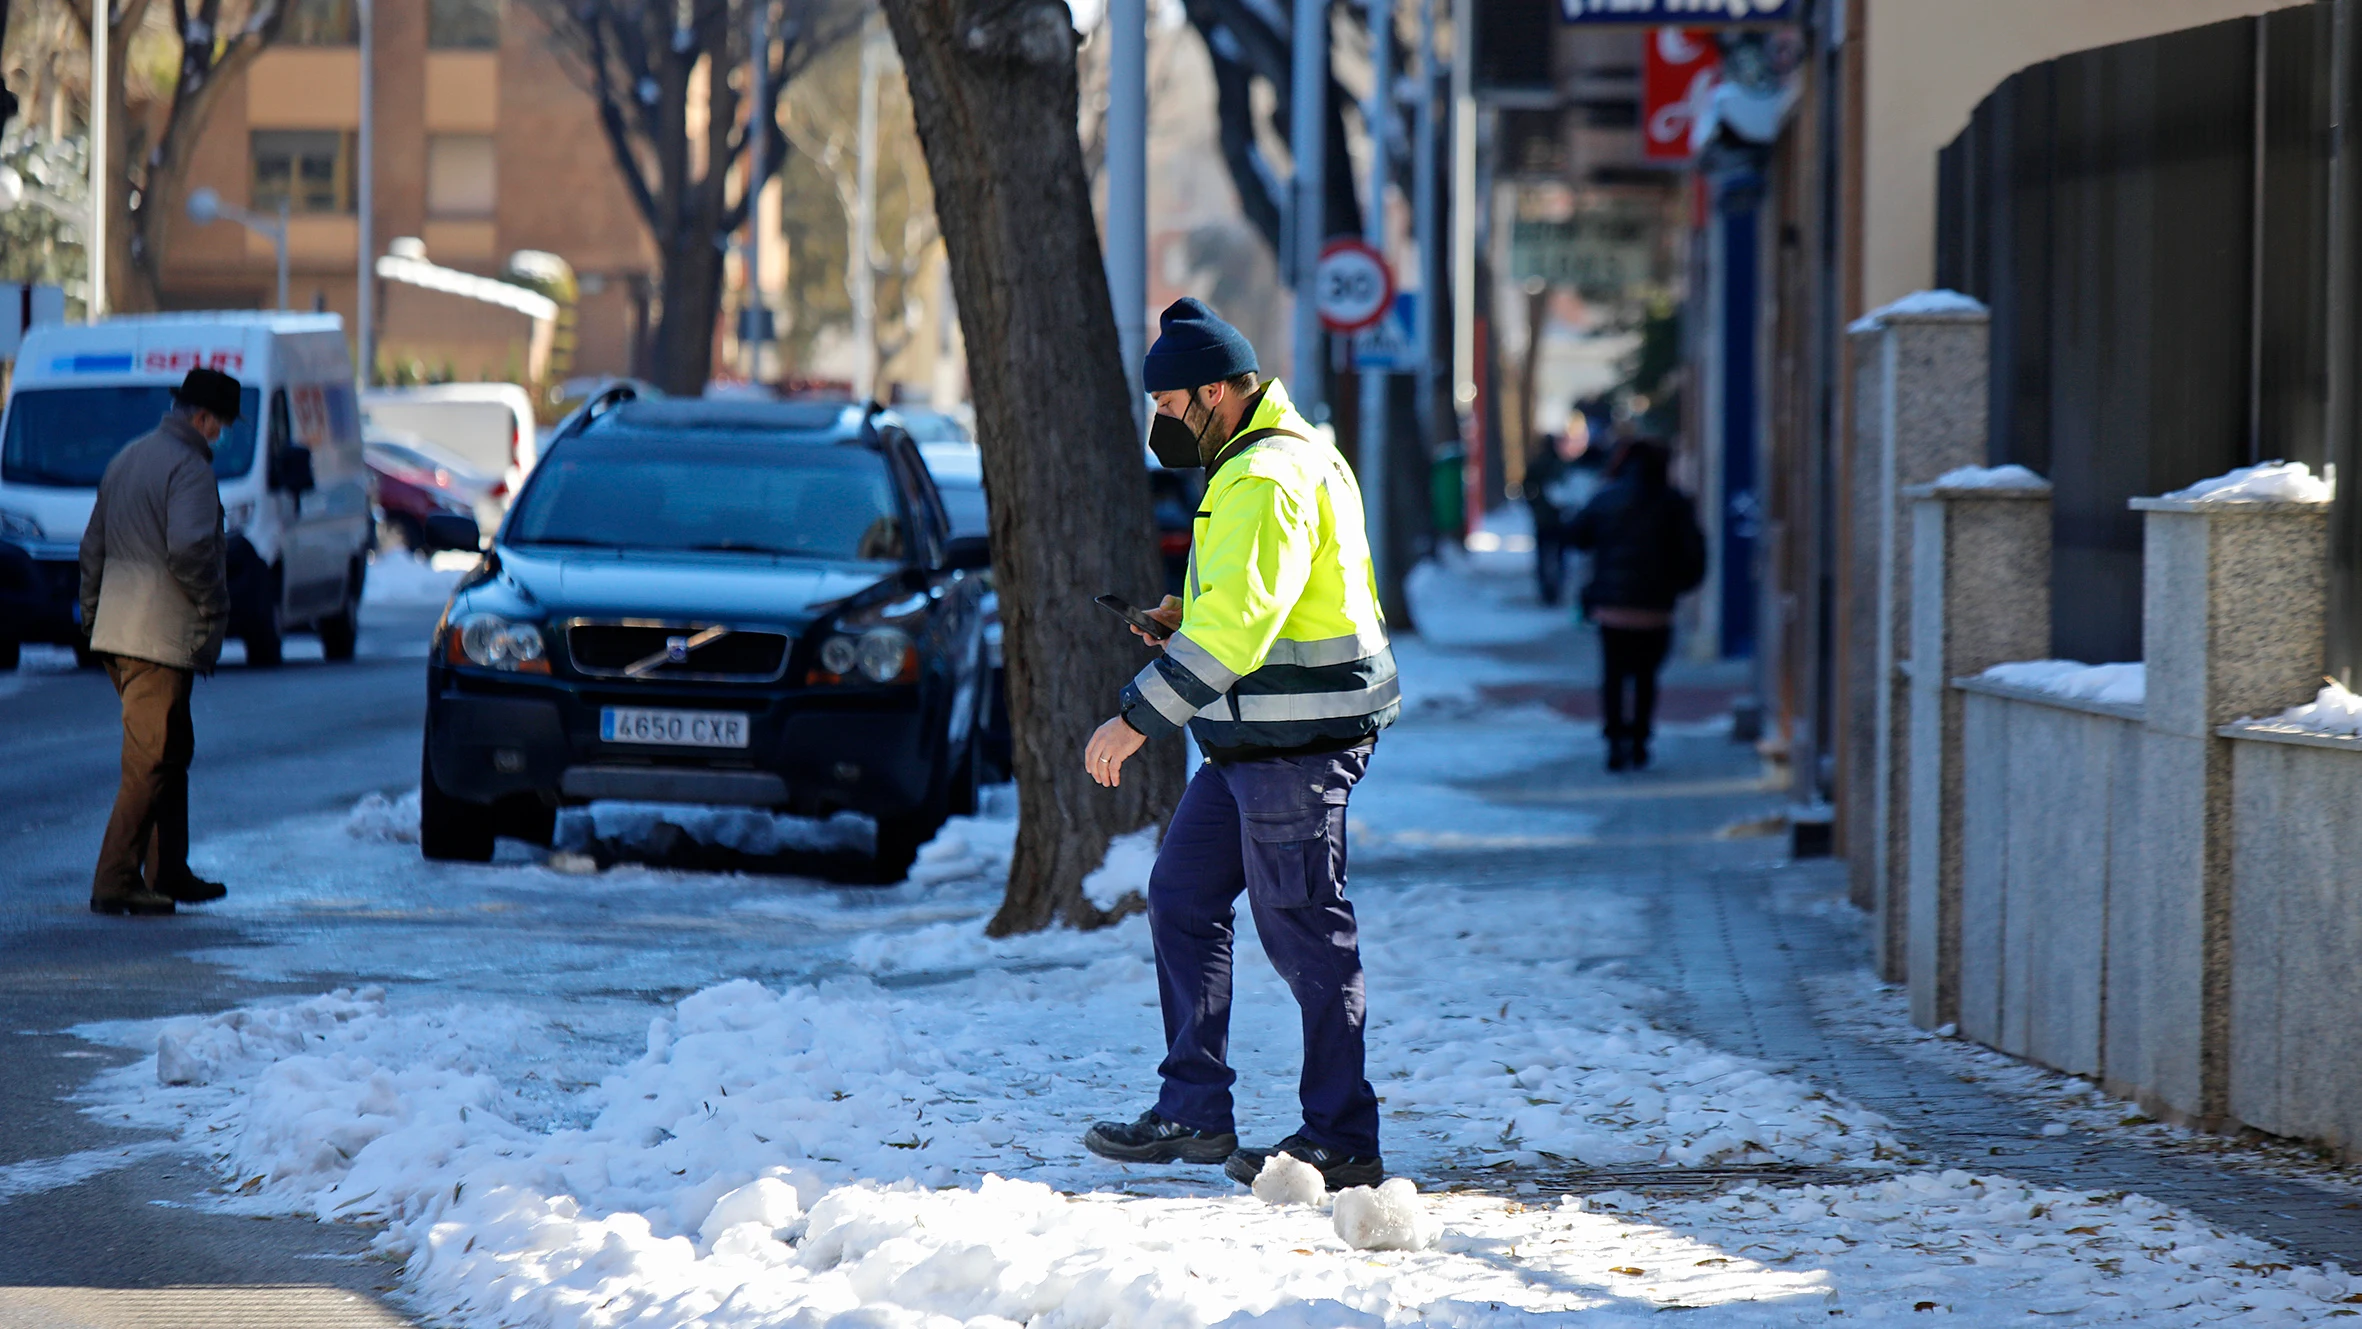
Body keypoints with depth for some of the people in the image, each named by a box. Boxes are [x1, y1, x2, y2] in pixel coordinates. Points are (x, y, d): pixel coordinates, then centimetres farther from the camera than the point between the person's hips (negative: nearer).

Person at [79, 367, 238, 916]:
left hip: (116, 633, 10)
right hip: (161, 639, -10)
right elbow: (189, 547, -25)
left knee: (172, 753, 19)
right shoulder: (188, 469, -13)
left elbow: (94, 545, 21)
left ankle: (169, 875, 22)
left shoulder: (127, 459, 17)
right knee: (150, 764, -7)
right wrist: (214, 608, -13)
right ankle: (115, 883, -9)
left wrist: (91, 612, 24)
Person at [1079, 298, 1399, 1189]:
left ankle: (1342, 1140, 3)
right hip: (1256, 741, 11)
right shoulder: (1300, 455, 16)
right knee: (1182, 898, 12)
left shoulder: (1265, 480, -18)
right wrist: (1188, 618, 13)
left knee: (1303, 932, -4)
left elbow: (1239, 623, -28)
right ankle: (1193, 1112, 15)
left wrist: (1141, 717, -28)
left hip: (1298, 741, -11)